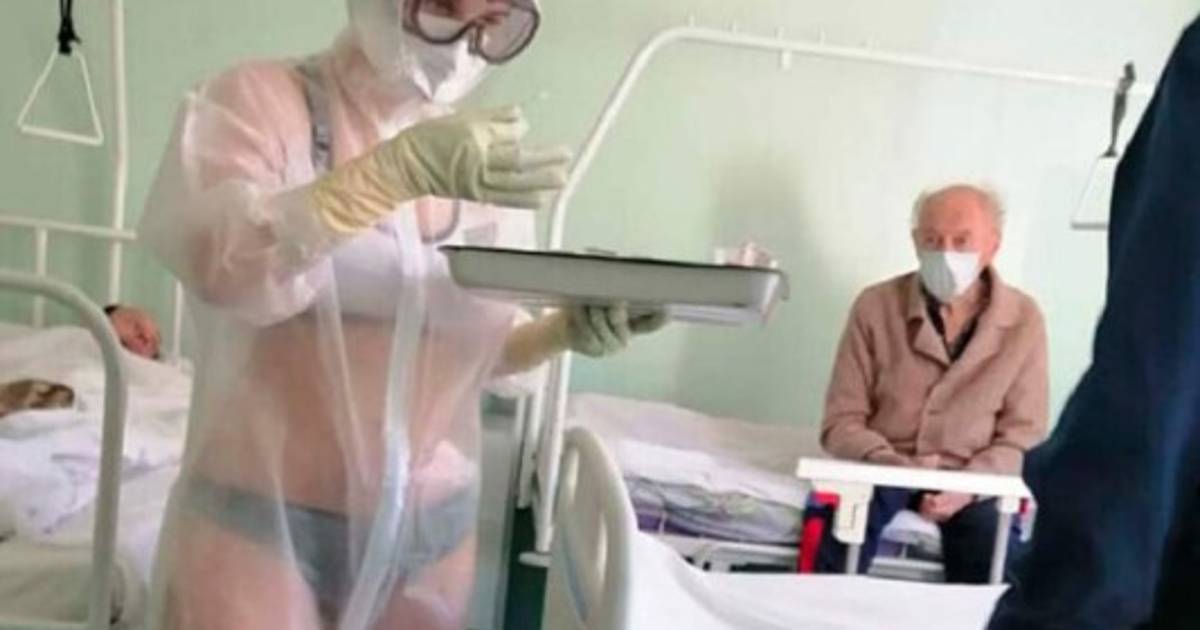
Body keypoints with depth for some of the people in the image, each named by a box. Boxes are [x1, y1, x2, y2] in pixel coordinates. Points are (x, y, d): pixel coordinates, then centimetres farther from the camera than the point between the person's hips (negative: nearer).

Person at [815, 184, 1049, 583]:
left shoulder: (1023, 319, -3)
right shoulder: (875, 306, -4)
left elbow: (1022, 436, -2)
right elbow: (842, 421, -3)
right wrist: (896, 466, -21)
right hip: (883, 468, 0)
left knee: (997, 571, -28)